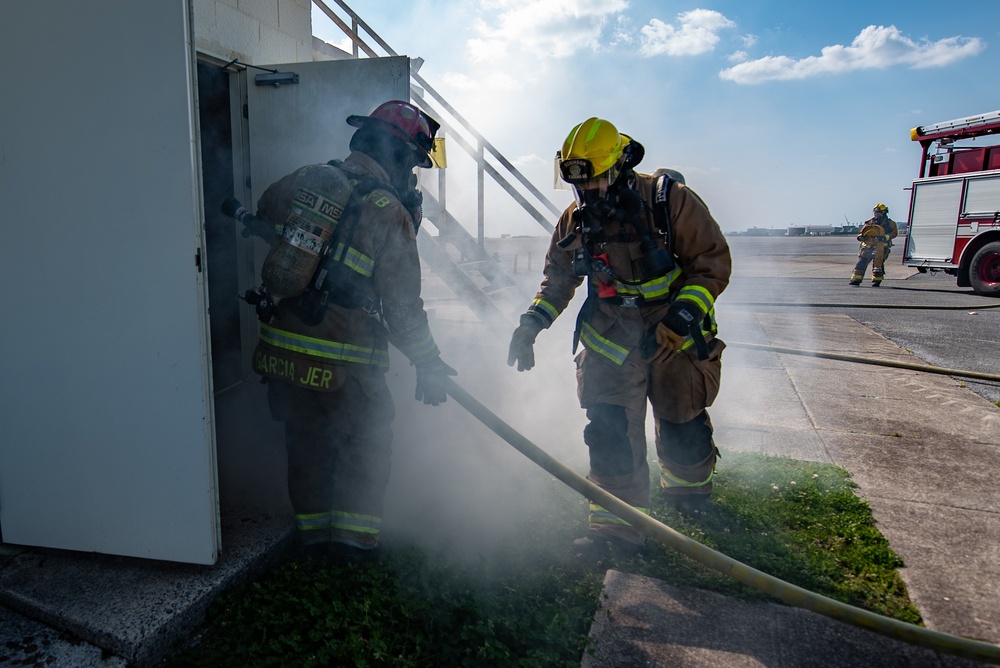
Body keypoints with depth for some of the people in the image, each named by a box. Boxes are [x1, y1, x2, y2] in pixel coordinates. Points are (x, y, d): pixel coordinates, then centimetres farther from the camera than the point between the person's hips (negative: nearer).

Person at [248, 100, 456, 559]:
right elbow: (402, 305, -12)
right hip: (339, 365, -5)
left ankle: (313, 531, 35)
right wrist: (429, 365, -1)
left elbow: (264, 212, 25)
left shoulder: (304, 180, 3)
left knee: (305, 440, 22)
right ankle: (354, 532, 22)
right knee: (368, 440, 17)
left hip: (278, 350, 6)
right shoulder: (389, 212, -14)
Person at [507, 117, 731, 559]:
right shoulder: (576, 221, -2)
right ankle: (616, 527, 5)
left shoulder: (670, 200, -15)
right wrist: (533, 321, -5)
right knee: (609, 433, -7)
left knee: (683, 430, 12)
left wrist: (686, 312, -27)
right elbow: (558, 277, 9)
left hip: (676, 338, -2)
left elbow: (713, 260, -13)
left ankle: (689, 489, 44)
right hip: (611, 340, 3)